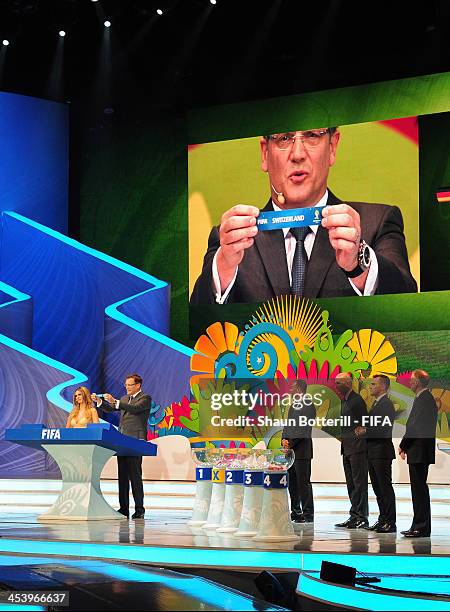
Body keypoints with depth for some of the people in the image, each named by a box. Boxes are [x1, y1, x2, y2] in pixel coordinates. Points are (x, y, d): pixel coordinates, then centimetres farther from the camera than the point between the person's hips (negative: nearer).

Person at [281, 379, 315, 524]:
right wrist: (284, 440, 1)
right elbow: (287, 425, 19)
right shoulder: (293, 406, 18)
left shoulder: (308, 406, -10)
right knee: (292, 482, 11)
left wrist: (291, 443, -15)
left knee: (303, 482, -7)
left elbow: (304, 429, -16)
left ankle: (308, 514, -3)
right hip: (290, 450, 9)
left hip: (301, 450, -9)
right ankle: (295, 512, 19)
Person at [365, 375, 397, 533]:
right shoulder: (376, 403, 18)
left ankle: (390, 522, -3)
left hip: (382, 452, -10)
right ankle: (383, 520, 19)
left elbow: (385, 429, -21)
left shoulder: (386, 404, -13)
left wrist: (365, 431, -13)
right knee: (378, 489, 13)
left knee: (386, 488, -6)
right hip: (373, 453, 10)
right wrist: (364, 431, 4)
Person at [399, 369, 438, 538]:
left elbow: (415, 427, -19)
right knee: (418, 488, 12)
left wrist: (403, 446, -9)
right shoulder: (425, 398, 16)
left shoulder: (424, 399, -15)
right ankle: (418, 526, 17)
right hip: (419, 452, 10)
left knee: (419, 488, -7)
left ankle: (422, 528, -5)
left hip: (419, 451, -10)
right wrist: (405, 446, 14)